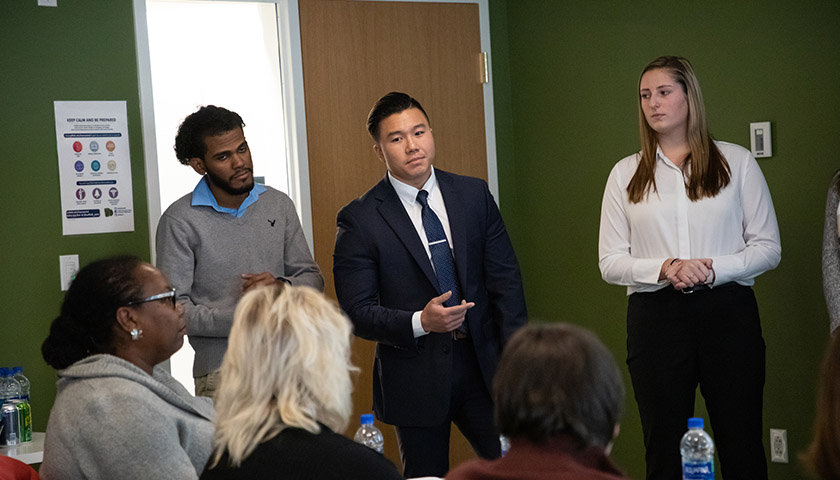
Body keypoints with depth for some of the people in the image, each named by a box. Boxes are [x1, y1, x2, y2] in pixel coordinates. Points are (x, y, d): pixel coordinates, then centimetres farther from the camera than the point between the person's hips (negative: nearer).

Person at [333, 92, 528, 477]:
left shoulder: (474, 195, 4)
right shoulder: (359, 220, -7)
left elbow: (505, 280, 5)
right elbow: (357, 311, -8)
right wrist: (420, 322, -23)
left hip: (482, 363, 3)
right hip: (415, 378, -3)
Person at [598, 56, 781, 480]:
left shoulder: (736, 162, 7)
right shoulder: (626, 174, 10)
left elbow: (768, 247, 4)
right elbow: (610, 262, 5)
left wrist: (714, 269, -14)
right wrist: (665, 268, -13)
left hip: (727, 312, -1)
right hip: (655, 315, 1)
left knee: (742, 445, 2)